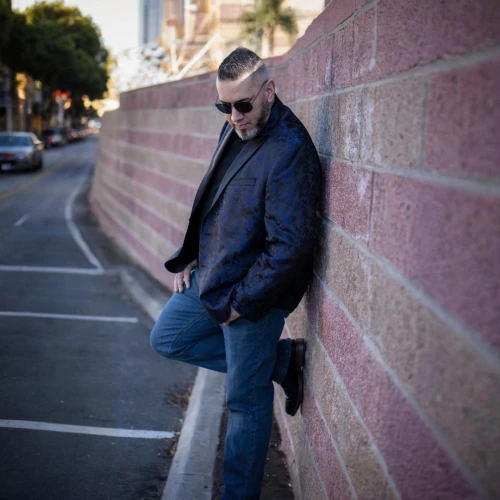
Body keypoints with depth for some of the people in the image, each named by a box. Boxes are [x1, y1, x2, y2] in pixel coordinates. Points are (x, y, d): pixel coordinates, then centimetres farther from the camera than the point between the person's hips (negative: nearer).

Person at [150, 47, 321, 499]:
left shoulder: (290, 151, -24)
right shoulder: (235, 129, 6)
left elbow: (290, 245, -27)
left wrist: (240, 302, -20)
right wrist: (190, 257, 10)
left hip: (252, 294, -9)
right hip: (210, 276, 9)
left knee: (247, 401, 4)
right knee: (167, 339, 21)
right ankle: (284, 360, 18)